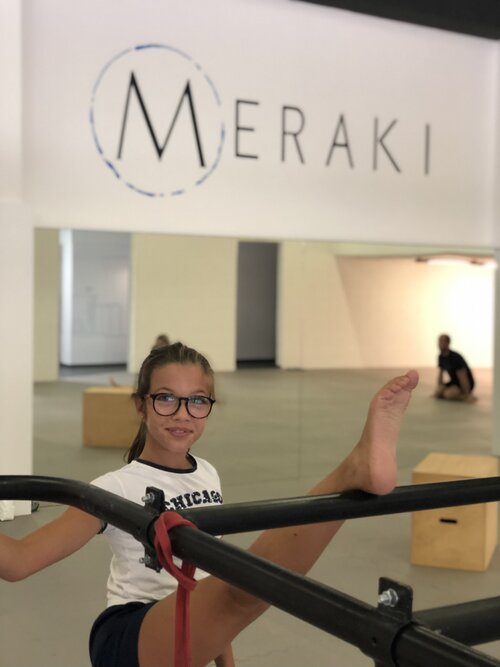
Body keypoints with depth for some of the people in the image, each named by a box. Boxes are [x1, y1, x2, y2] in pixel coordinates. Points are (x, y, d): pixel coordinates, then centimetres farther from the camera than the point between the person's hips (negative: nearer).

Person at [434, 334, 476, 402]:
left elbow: (462, 378, -27)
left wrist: (467, 396, -26)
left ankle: (470, 396, -8)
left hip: (465, 384, -8)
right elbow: (440, 373, 11)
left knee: (449, 395, -33)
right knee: (438, 393, -15)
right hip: (454, 381, 8)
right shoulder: (441, 357, -2)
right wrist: (439, 389, 12)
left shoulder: (455, 358, -27)